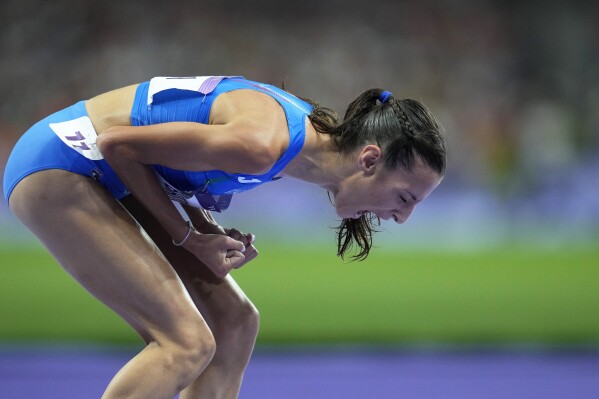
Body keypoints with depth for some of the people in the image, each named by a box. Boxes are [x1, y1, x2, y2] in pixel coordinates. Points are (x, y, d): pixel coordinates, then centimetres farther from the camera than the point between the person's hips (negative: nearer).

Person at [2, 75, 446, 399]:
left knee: (234, 322, 6)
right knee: (186, 342, -16)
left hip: (110, 180, 10)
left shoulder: (314, 128, 1)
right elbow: (116, 142, -22)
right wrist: (187, 236, -13)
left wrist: (208, 229, -2)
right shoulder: (264, 144, -29)